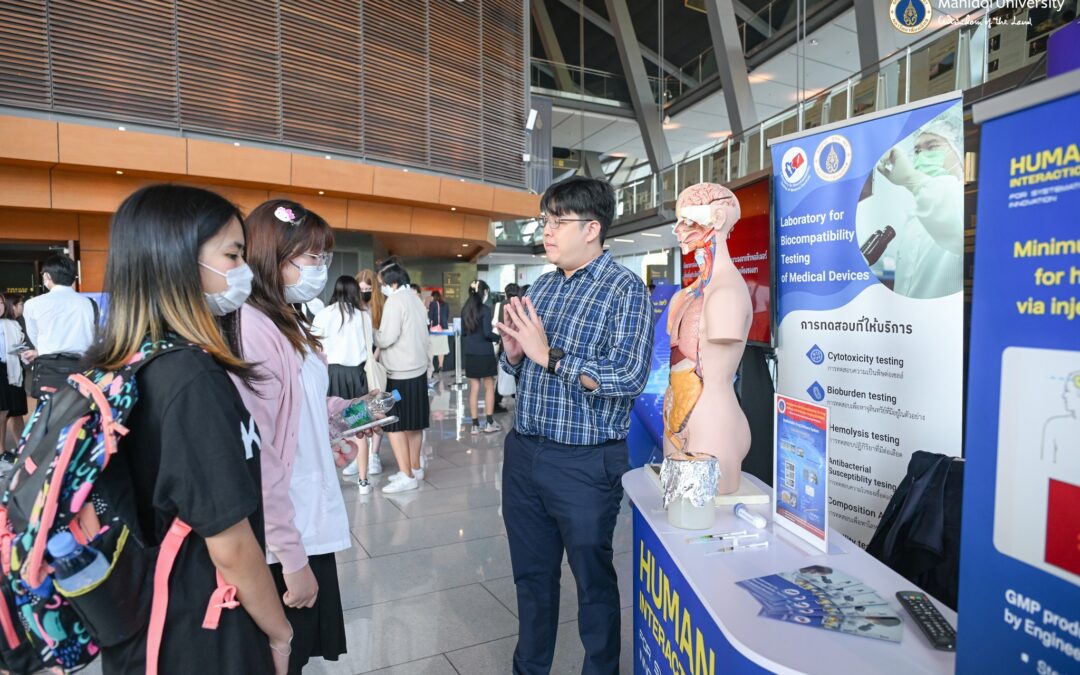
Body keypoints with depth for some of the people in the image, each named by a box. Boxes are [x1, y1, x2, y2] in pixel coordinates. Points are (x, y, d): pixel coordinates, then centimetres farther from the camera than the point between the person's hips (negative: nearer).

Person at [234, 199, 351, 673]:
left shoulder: (290, 325, 9)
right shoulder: (249, 328, -22)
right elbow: (256, 458, -24)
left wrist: (343, 409, 3)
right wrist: (291, 557, -20)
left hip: (310, 522, 9)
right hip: (285, 540, -9)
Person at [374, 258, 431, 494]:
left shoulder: (395, 301, -14)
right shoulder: (415, 299, 11)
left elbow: (386, 338, -18)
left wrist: (372, 333, 0)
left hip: (401, 373, -9)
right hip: (418, 369, 9)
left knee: (394, 425, -3)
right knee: (413, 423, 14)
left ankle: (407, 476, -1)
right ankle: (414, 468, 23)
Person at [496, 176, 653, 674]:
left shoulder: (625, 288, -11)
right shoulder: (541, 287, 9)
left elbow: (629, 376, -23)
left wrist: (549, 355, -23)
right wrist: (513, 351, -6)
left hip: (585, 463, -6)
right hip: (523, 452, 7)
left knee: (592, 578, 13)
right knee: (531, 573, 21)